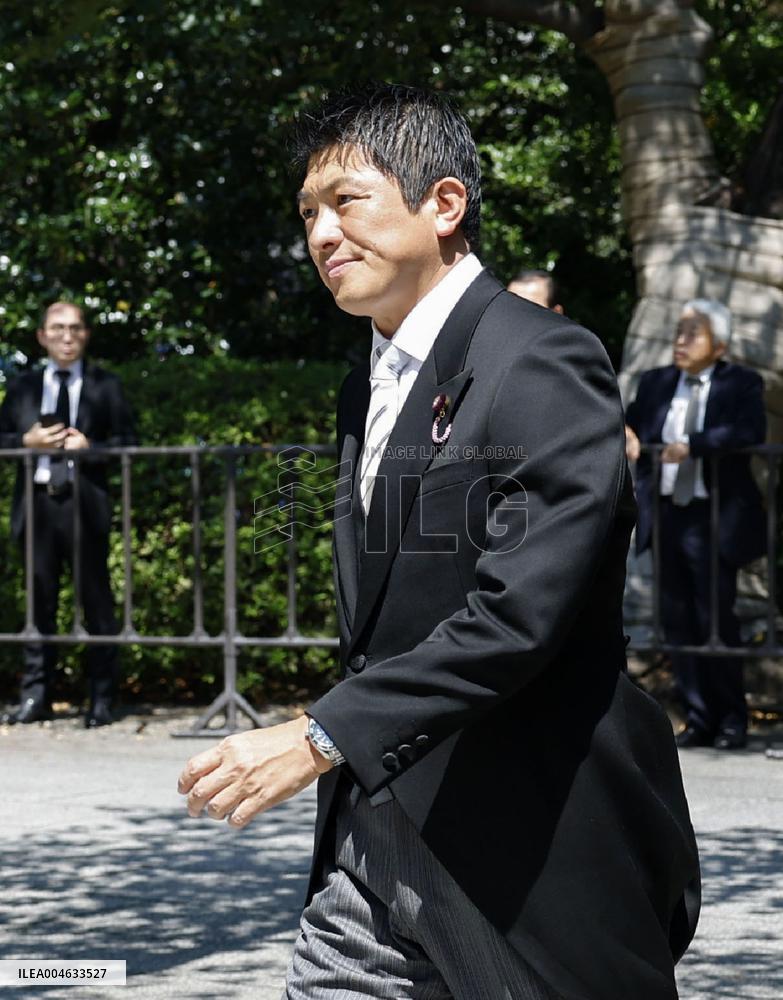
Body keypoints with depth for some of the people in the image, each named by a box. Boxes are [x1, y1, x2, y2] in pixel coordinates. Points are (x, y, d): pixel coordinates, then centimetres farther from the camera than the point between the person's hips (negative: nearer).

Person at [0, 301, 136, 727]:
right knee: (39, 600, 5)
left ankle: (102, 700, 6)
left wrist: (89, 447, -15)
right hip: (37, 503, 2)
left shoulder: (105, 386, 6)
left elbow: (126, 444, 2)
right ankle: (36, 695, 10)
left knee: (96, 601, 1)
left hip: (85, 504, -2)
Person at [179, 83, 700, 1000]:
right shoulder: (369, 390, 16)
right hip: (379, 852, 8)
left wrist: (320, 739, -25)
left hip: (538, 855, -8)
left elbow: (519, 608, -23)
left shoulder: (543, 362, -12)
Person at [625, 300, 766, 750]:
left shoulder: (741, 384, -2)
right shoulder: (656, 383, 13)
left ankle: (732, 719, 12)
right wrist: (627, 434, -13)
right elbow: (633, 423, 11)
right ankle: (699, 718, 14)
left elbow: (750, 431, -18)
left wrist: (692, 445, -28)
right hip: (667, 515, 5)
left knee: (716, 619, -3)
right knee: (678, 620, 6)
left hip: (713, 519, -5)